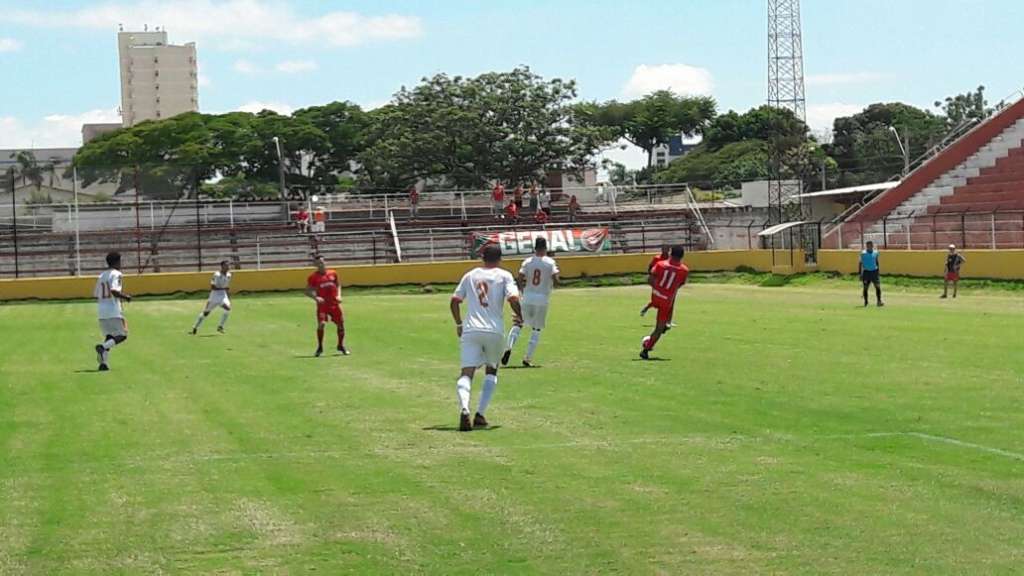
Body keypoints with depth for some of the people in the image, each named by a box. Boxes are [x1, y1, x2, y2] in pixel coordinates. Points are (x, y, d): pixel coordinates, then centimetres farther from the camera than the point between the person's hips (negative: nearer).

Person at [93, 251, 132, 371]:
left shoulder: (101, 276, 17)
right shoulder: (116, 274, -6)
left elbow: (96, 295, 18)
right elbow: (114, 291, -21)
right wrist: (125, 297, -7)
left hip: (101, 312, 7)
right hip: (114, 311, -7)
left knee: (109, 336, 14)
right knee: (122, 335, 1)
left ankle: (103, 362, -2)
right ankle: (103, 347, -23)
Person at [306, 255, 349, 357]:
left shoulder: (332, 273, 7)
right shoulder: (313, 277, -1)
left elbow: (338, 285, 20)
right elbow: (307, 291, 2)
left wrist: (339, 295, 3)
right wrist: (316, 297, -15)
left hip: (334, 303, 3)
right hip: (322, 304, -3)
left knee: (341, 324, 6)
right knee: (321, 324, -18)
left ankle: (341, 346, 27)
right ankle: (320, 347, 0)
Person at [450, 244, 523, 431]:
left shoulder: (470, 275, 15)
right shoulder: (504, 275, 5)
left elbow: (455, 300, 12)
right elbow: (513, 298, -9)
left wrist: (458, 324, 24)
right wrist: (519, 317, 9)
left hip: (470, 331, 1)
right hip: (494, 330, -1)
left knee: (466, 373, -5)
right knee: (491, 371, 19)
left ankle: (464, 409, -34)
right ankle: (480, 414, 6)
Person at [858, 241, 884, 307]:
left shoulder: (875, 253, 6)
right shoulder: (863, 254, -5)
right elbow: (860, 263, -3)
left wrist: (878, 270, 19)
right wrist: (860, 273, -6)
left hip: (874, 271, 3)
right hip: (866, 272, -3)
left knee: (878, 286, -7)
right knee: (865, 287, 3)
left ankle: (879, 301, -4)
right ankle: (865, 302, 17)